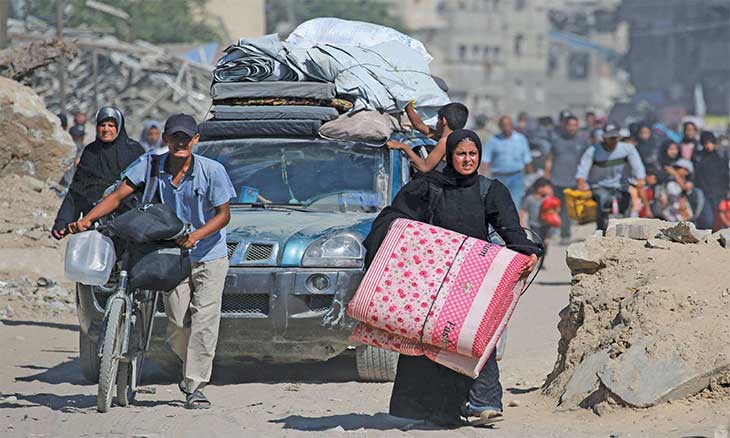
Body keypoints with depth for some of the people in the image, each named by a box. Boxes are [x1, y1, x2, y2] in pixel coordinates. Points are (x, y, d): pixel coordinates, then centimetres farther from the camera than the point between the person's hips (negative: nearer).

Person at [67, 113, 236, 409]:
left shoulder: (212, 171, -13)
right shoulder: (151, 165, -8)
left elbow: (223, 214, -7)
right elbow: (119, 195, -12)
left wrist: (196, 235, -23)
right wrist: (87, 219, -25)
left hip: (209, 255, -2)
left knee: (204, 320, -11)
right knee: (177, 324, -2)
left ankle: (194, 386, -9)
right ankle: (193, 368, 26)